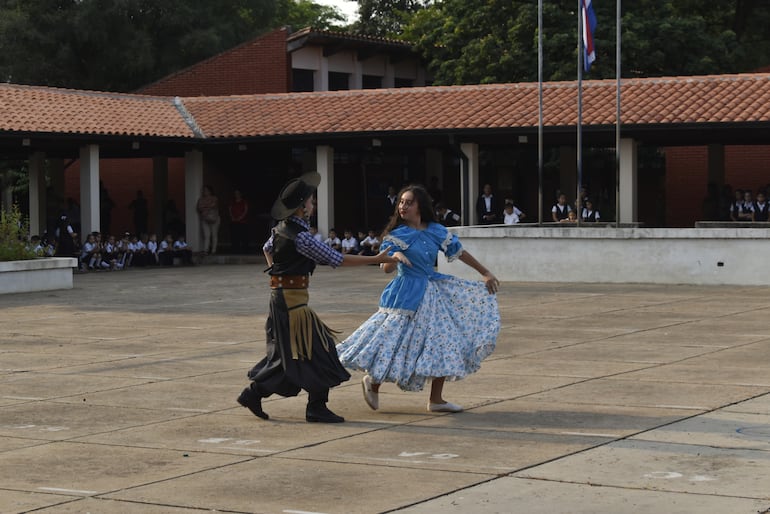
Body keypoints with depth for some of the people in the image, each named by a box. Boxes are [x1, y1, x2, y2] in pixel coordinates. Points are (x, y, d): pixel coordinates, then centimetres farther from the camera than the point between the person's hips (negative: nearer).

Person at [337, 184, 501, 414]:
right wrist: (395, 256, -37)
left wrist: (485, 273, 14)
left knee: (444, 343, 3)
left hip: (434, 290, 5)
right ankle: (372, 383, 19)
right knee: (395, 343, -6)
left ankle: (436, 399, 10)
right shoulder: (396, 234, -7)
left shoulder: (436, 231, 5)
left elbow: (459, 252, 13)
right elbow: (386, 268, -14)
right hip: (407, 295, -5)